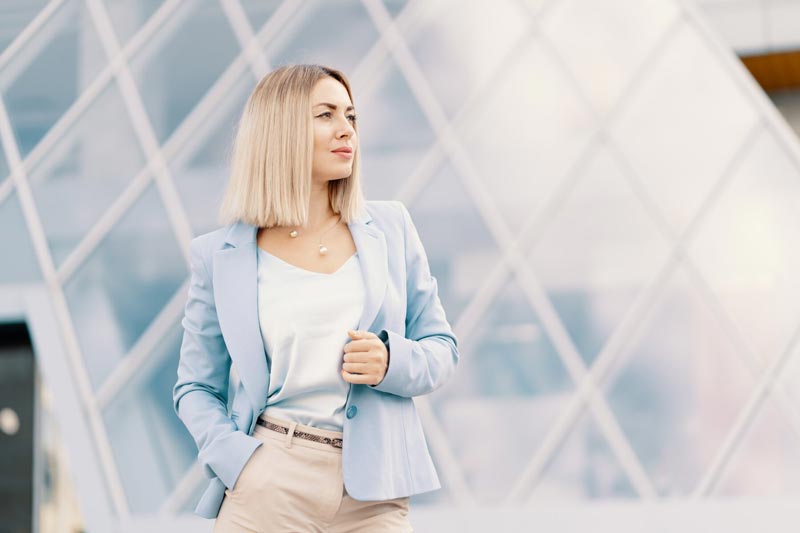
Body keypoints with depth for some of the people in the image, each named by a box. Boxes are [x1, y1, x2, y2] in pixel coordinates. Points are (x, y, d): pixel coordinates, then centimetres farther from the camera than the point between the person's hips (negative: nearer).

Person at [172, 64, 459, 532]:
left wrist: (391, 363, -9)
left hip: (372, 492, 1)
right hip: (270, 483, -1)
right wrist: (237, 460, -8)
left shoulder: (389, 228, 7)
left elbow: (442, 349, 11)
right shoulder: (222, 256, 3)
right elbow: (197, 387, 9)